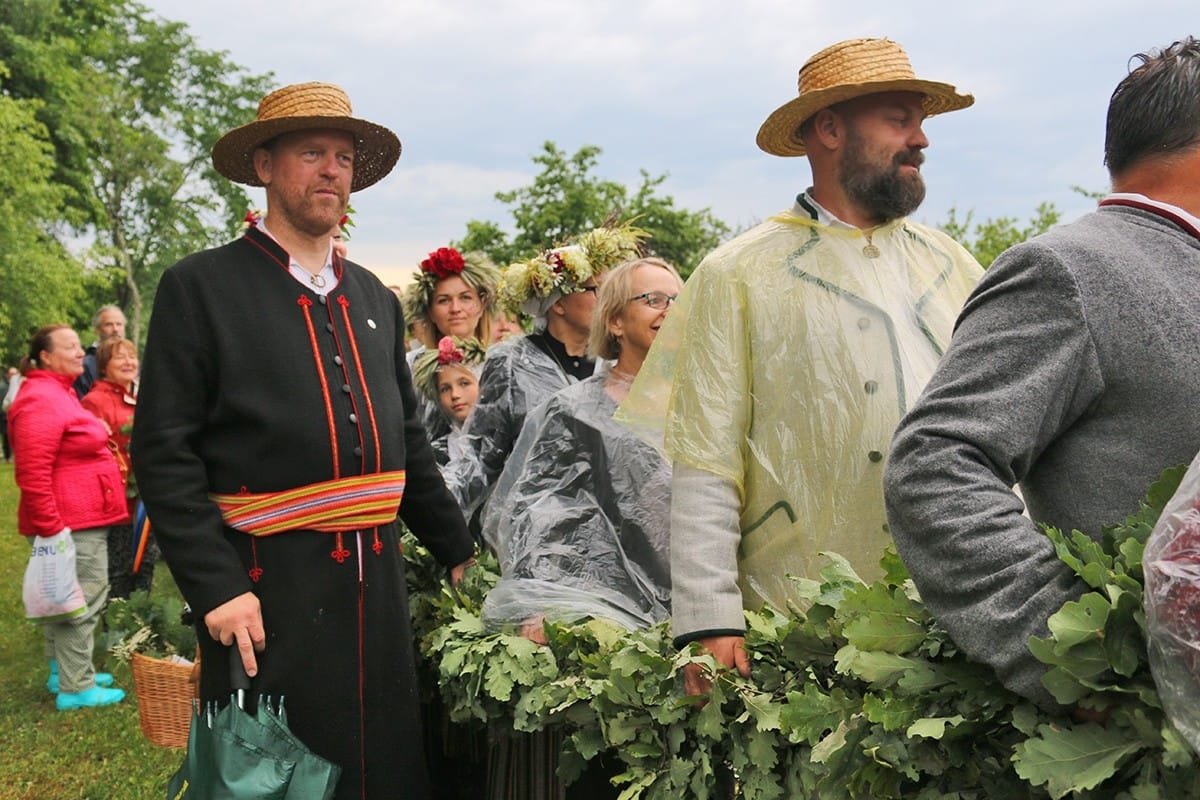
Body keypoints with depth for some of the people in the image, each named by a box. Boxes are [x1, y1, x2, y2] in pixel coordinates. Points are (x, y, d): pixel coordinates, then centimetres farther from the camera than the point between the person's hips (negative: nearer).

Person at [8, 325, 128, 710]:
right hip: (71, 524, -11)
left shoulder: (59, 393, 18)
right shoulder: (41, 400, -17)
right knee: (82, 601, -6)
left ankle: (63, 672, 28)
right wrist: (52, 528, -23)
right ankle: (76, 688, 1)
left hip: (82, 521, 11)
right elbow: (32, 474, -23)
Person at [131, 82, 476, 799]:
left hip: (379, 585, 6)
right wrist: (216, 587, -16)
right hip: (268, 591, -5)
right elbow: (165, 453, -9)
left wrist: (460, 552, 16)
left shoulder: (376, 300, 13)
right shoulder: (201, 287, -4)